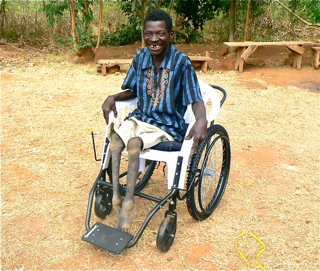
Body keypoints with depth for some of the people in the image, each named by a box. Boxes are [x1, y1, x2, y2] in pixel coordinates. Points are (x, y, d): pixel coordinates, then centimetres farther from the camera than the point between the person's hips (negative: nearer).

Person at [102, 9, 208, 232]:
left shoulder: (181, 63, -14)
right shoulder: (141, 58, 0)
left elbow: (196, 100, -15)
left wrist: (201, 120, -36)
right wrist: (113, 98, -6)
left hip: (168, 126, -4)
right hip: (141, 118, 5)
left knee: (134, 143, -29)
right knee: (115, 136, -23)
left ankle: (128, 201, -17)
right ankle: (116, 194, -18)